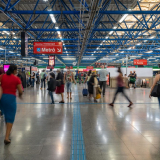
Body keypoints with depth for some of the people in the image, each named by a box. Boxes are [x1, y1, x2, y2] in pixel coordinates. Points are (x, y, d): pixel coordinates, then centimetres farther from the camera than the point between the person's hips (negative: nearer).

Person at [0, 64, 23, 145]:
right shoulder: (16, 79, -8)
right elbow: (20, 91, -8)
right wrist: (20, 95, 12)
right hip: (11, 98, -5)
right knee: (10, 118, 2)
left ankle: (8, 132, 39)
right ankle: (7, 137, -5)